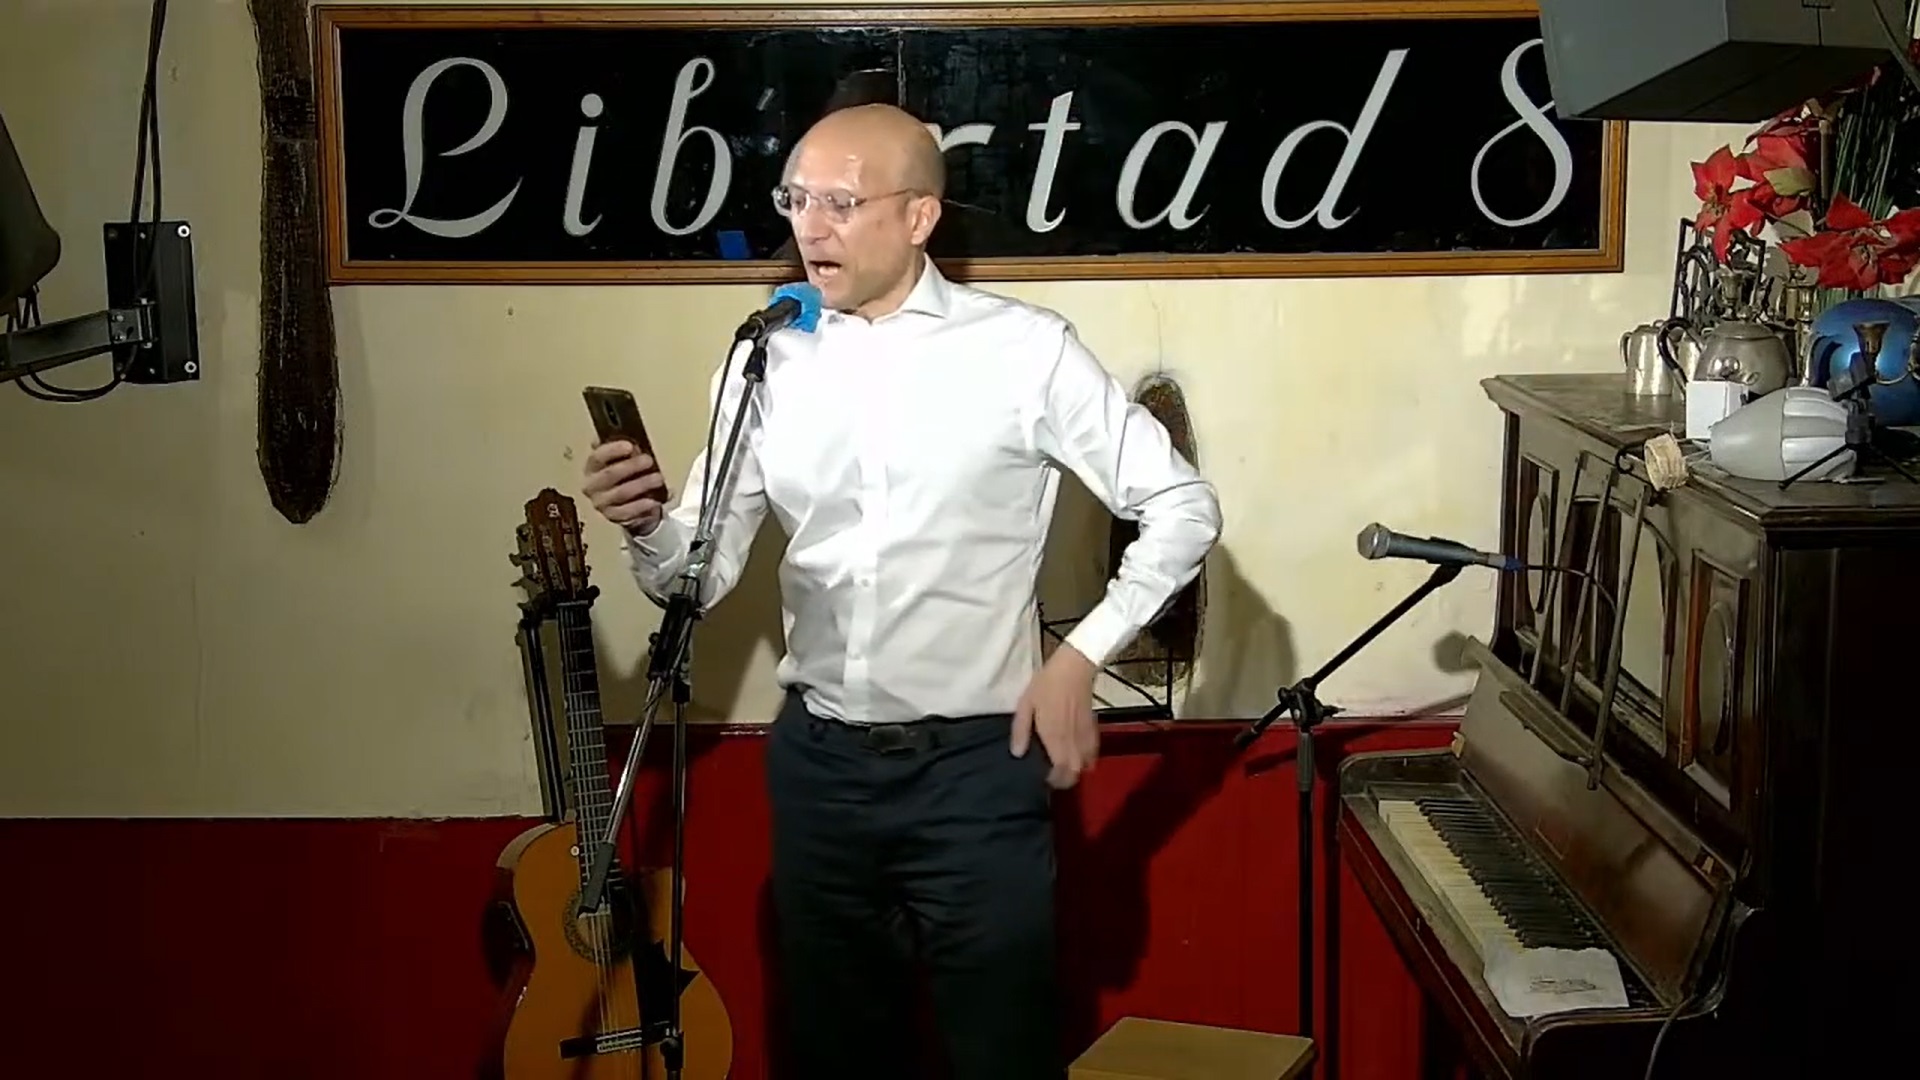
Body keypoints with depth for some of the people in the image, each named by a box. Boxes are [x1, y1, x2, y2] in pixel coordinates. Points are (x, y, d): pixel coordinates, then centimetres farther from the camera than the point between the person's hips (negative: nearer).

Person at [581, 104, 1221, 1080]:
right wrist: (647, 525, -18)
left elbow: (1181, 506, -2)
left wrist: (1079, 658, -7)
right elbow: (700, 577, 3)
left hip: (976, 764, -3)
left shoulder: (1024, 350, -7)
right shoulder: (767, 363, 3)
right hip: (817, 763, 4)